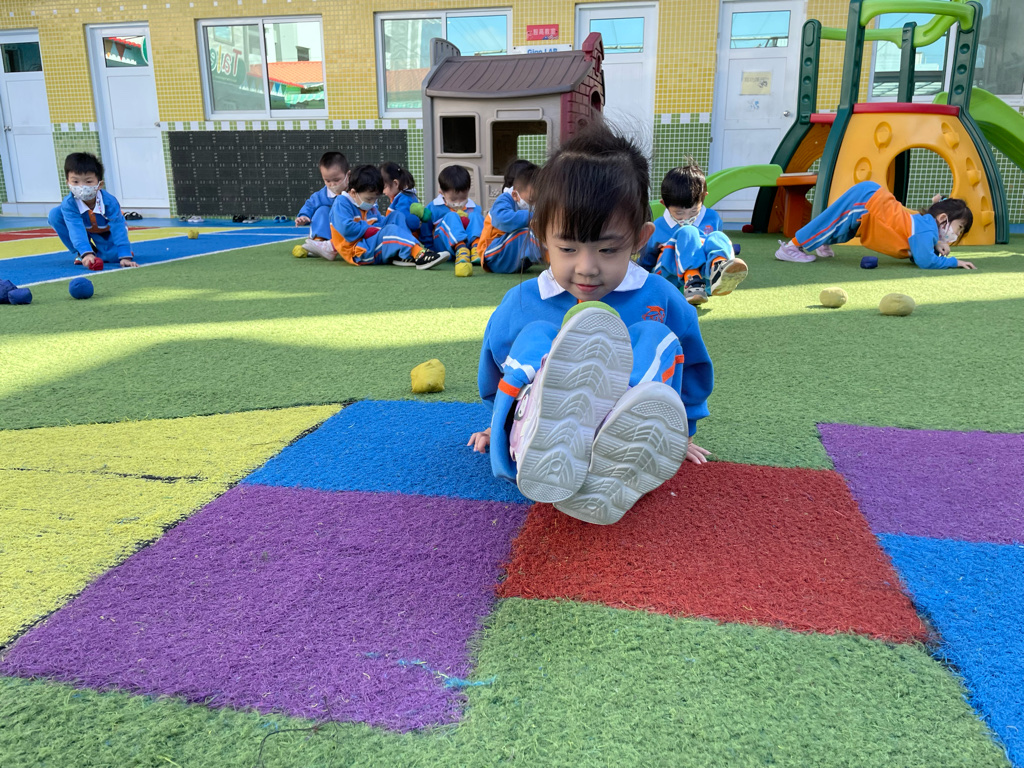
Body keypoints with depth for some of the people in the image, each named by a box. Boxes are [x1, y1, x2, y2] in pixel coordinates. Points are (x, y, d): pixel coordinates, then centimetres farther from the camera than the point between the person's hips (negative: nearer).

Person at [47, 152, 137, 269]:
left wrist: (125, 257, -48)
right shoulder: (68, 204, -31)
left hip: (107, 232, -2)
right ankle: (80, 253, -8)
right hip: (84, 230, 2)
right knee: (55, 215, -22)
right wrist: (86, 253, -59)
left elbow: (118, 229, -38)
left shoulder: (109, 202, -34)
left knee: (113, 254, -30)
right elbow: (76, 230, -42)